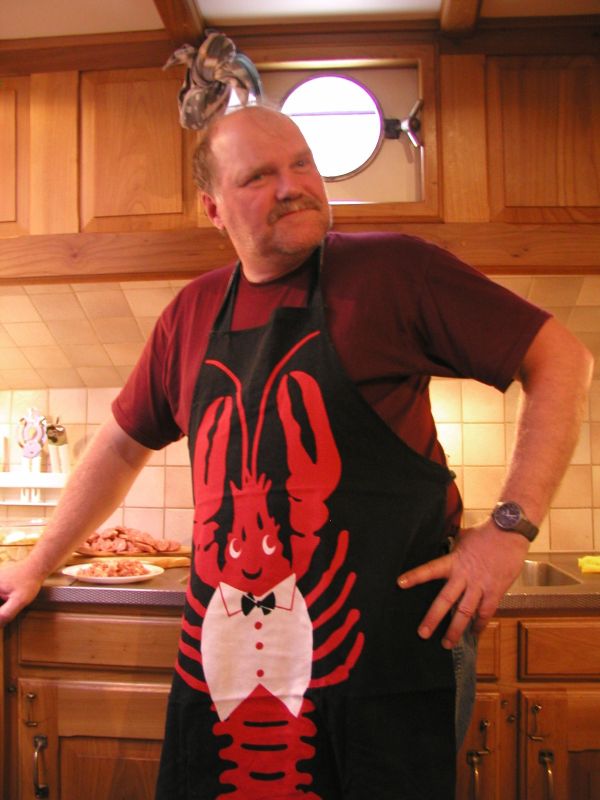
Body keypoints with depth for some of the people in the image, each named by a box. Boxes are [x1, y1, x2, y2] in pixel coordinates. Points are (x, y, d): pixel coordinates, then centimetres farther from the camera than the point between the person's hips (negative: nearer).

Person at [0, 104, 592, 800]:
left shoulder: (394, 269, -5)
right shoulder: (191, 314, 8)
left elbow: (561, 360, -4)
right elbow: (123, 444, 19)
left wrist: (509, 526, -12)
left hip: (381, 659, -3)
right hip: (222, 660, 4)